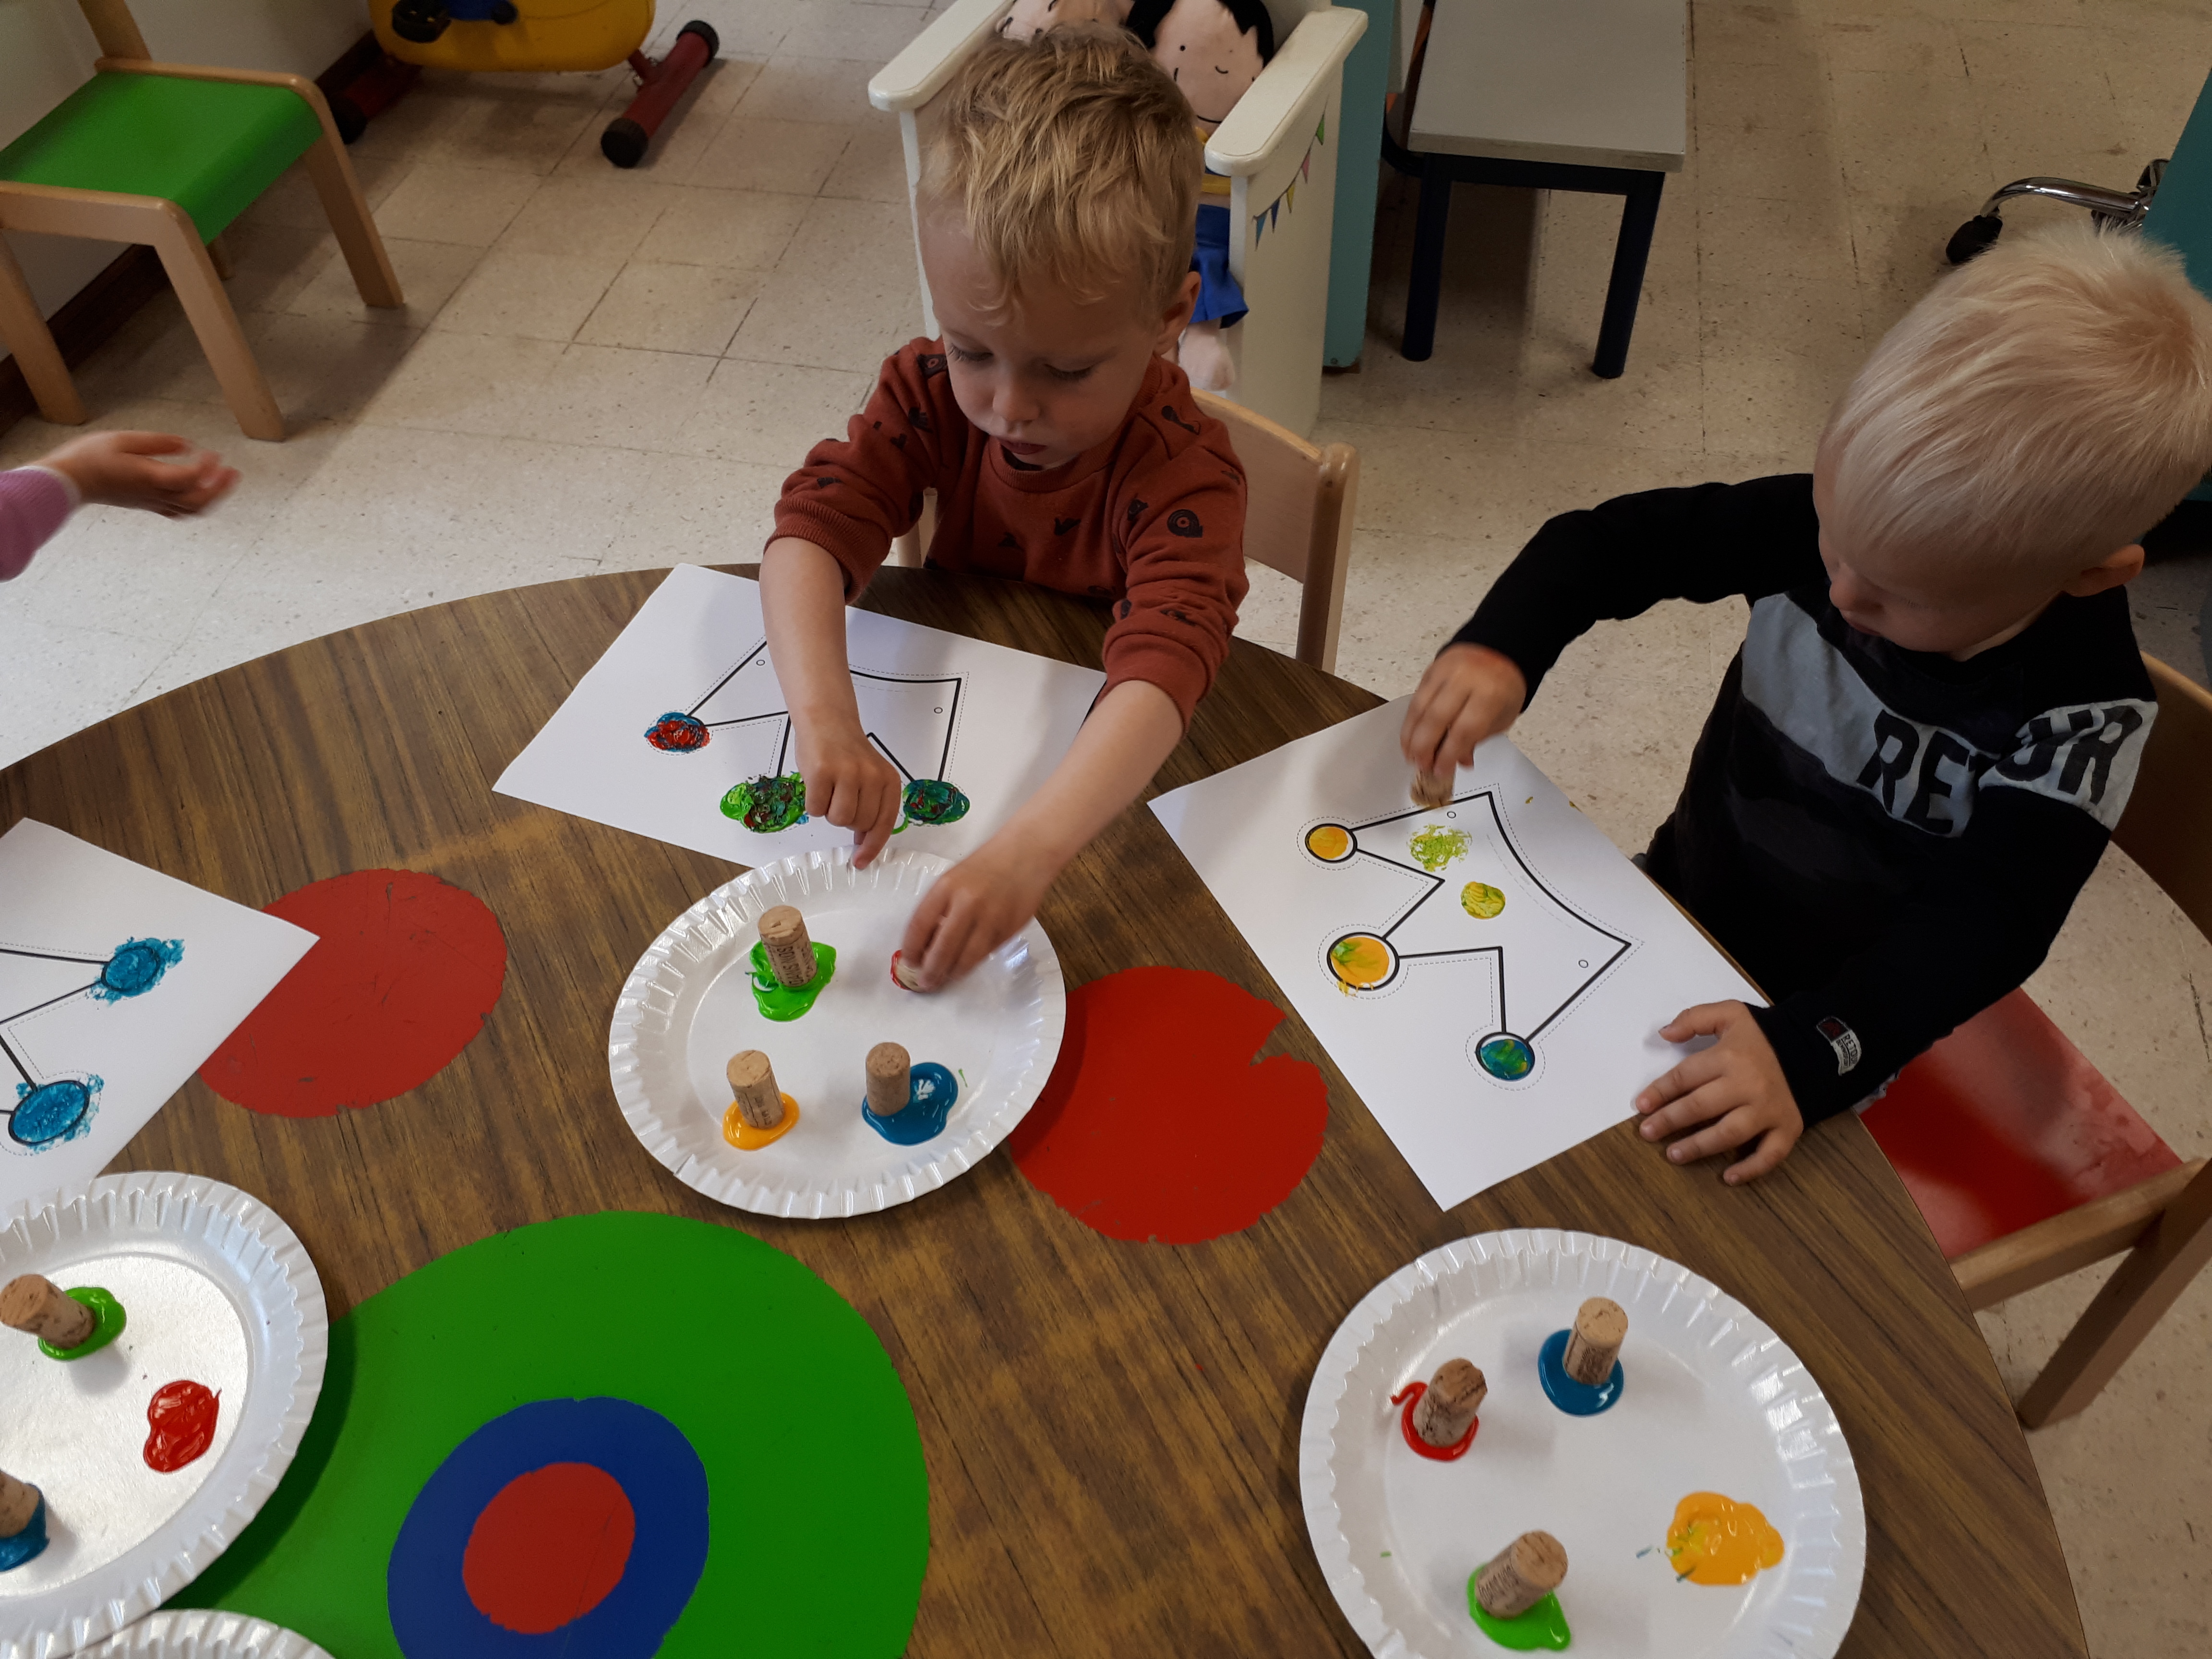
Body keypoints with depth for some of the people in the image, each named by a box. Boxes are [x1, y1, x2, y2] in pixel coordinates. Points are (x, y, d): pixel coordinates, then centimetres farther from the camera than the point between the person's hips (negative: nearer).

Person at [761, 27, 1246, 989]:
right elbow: (813, 528, -24)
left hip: (1112, 779, -4)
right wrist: (824, 719, -43)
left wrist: (1031, 849, -61)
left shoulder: (1184, 473, -30)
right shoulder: (933, 390, -15)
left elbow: (1162, 672, -44)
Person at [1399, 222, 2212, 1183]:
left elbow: (1986, 918, -31)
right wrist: (1501, 646, -33)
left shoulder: (2080, 713, -26)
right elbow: (1613, 544, -13)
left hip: (1839, 1013, -4)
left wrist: (1809, 1056, -45)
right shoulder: (1827, 524, -19)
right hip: (1679, 900, 4)